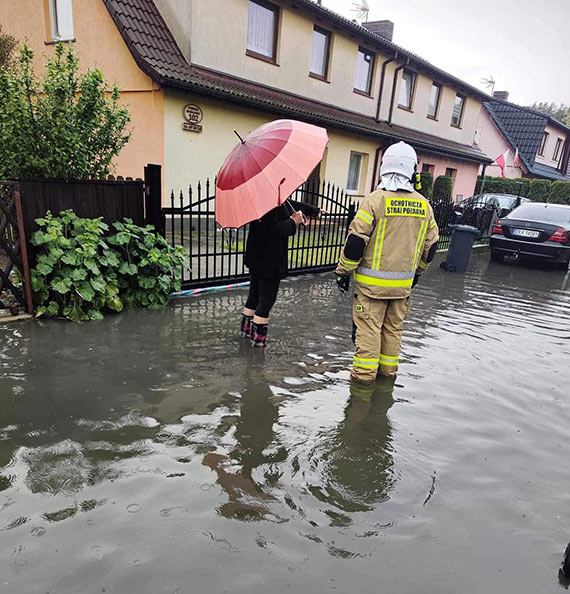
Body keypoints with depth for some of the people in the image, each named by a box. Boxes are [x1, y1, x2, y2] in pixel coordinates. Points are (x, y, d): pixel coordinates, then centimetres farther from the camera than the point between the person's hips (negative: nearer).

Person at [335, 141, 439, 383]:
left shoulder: (375, 199, -12)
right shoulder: (423, 205, 4)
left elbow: (356, 240, -14)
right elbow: (431, 245, 13)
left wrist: (343, 271, -4)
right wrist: (416, 272, 26)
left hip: (372, 281, -5)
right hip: (403, 283, 5)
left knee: (368, 327, 4)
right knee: (394, 327, 16)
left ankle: (364, 373, 11)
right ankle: (388, 370, 29)